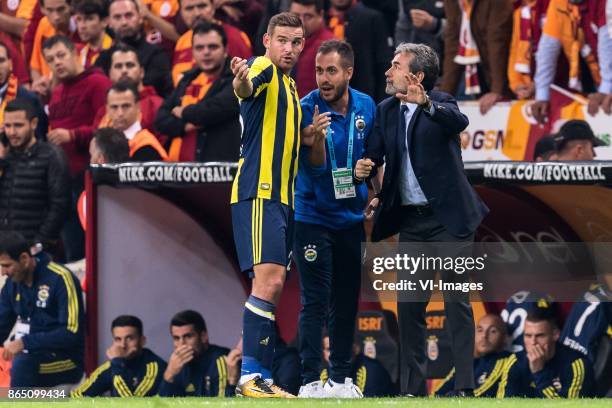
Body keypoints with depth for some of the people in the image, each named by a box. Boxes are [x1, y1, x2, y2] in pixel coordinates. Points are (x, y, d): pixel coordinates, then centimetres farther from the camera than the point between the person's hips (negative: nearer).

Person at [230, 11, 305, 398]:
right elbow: (247, 88, -34)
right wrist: (242, 80, -55)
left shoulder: (289, 84, 20)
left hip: (282, 198, 10)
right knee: (269, 281, -19)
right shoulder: (263, 69, -7)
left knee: (272, 288, 11)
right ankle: (251, 376, -21)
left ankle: (262, 377, 14)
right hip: (258, 193, -10)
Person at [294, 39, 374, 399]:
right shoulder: (308, 109, -15)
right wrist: (316, 137, -37)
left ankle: (342, 376, 17)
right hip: (313, 217, -5)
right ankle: (311, 380, -7)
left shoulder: (366, 107, -1)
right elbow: (315, 167, -20)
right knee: (316, 301, -8)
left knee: (347, 300, 9)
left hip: (352, 217, 5)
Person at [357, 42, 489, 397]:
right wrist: (364, 169, -17)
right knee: (409, 304, 6)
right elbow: (375, 152, 6)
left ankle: (465, 386, -3)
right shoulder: (387, 110, 7)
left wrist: (426, 104, -49)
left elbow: (459, 121, -31)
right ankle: (412, 388, 12)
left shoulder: (441, 103, -9)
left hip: (448, 218, -6)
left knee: (457, 301, -5)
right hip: (411, 221, 6)